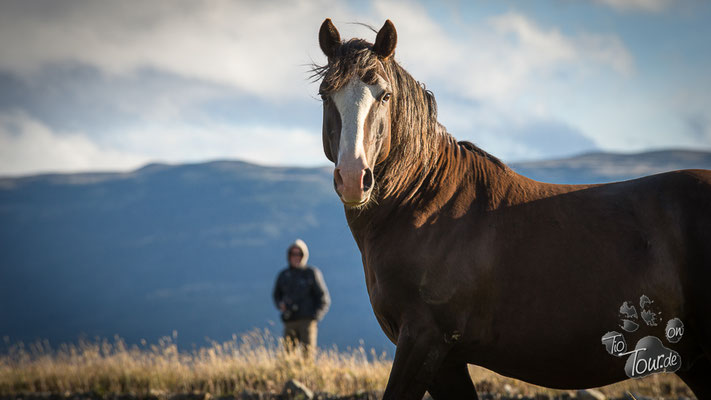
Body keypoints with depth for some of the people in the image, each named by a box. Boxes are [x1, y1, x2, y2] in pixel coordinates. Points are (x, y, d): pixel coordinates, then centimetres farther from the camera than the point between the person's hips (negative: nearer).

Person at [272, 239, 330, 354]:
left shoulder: (312, 273, 1)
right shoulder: (284, 275, 12)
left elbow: (324, 298, 3)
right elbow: (277, 295, 26)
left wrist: (315, 316, -10)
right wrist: (280, 304, 4)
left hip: (307, 320, -4)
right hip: (290, 322, 4)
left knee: (308, 351, -13)